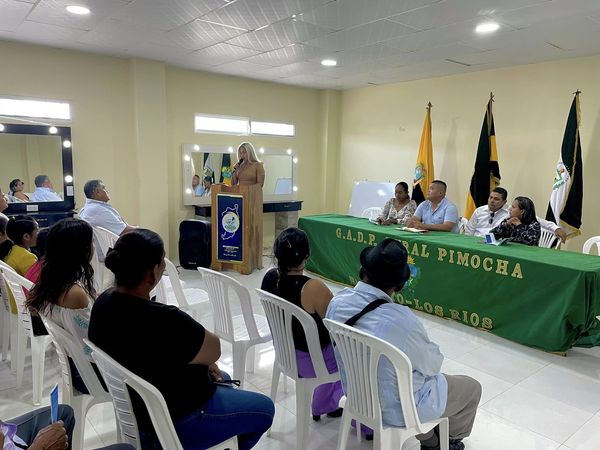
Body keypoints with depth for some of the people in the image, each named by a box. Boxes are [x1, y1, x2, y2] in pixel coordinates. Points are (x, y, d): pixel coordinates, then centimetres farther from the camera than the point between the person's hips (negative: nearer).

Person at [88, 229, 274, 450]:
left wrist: (201, 360, -1)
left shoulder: (104, 302, -9)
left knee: (221, 380, 30)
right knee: (264, 409, 13)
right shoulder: (163, 320, -37)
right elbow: (213, 350, -19)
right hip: (172, 423, -8)